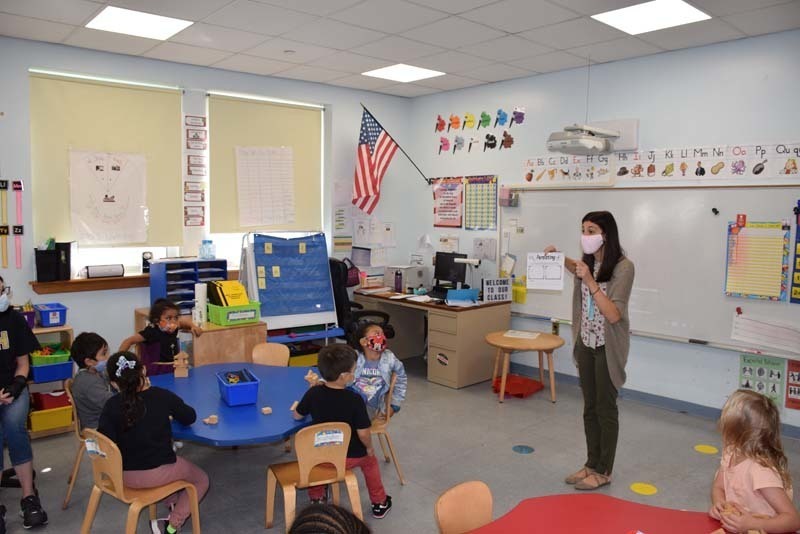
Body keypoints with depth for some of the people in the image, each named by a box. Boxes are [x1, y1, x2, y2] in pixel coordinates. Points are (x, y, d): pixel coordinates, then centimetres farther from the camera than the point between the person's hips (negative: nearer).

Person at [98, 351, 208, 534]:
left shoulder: (111, 406, -12)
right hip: (158, 473, -4)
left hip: (125, 476, 4)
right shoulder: (163, 396, -15)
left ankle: (173, 503, 29)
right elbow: (190, 417, 0)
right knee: (201, 479, 23)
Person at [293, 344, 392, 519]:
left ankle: (316, 498, 38)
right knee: (370, 460, 31)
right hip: (349, 457, -2)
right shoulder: (355, 399, -23)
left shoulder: (313, 393, -14)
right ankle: (379, 503, 39)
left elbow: (297, 416, 2)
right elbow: (363, 433, -19)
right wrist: (369, 448, 2)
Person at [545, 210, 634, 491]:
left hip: (607, 346, -6)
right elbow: (576, 268, 29)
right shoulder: (588, 262, 2)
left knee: (605, 408, 6)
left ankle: (604, 471, 20)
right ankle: (591, 464, 28)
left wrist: (590, 281, -29)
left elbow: (614, 315, -23)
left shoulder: (623, 267, -18)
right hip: (586, 342, 6)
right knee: (589, 407, 14)